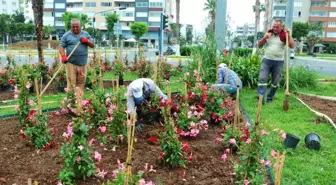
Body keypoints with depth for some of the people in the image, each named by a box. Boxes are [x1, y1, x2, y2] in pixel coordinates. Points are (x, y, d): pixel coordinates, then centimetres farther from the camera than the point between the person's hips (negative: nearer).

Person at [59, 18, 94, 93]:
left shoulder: (85, 34, 14)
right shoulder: (66, 35, 7)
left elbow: (92, 45, 14)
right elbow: (61, 46, 3)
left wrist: (87, 41, -5)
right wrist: (63, 56, -13)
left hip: (82, 63, 3)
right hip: (71, 63, -2)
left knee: (81, 81, 5)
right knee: (71, 81, -5)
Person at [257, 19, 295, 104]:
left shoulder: (284, 35, -1)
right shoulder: (268, 33, 7)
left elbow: (292, 45, -12)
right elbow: (259, 45, 9)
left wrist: (289, 35, -17)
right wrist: (264, 38, -8)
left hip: (278, 62, -1)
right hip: (266, 60, 1)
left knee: (275, 82, 7)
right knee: (262, 79, -11)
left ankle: (270, 98, 21)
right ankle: (261, 98, -13)